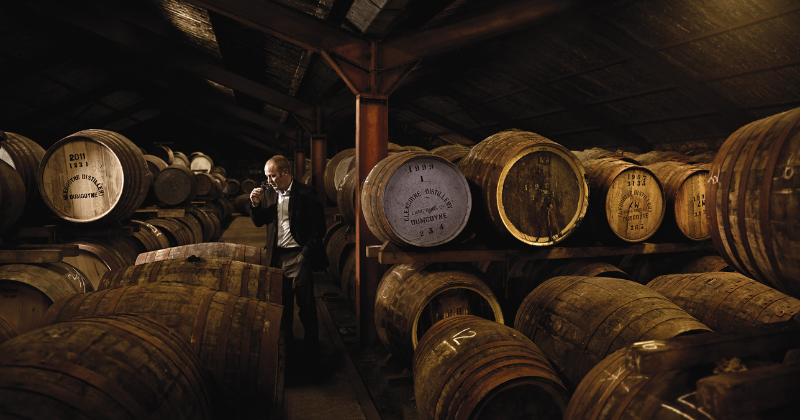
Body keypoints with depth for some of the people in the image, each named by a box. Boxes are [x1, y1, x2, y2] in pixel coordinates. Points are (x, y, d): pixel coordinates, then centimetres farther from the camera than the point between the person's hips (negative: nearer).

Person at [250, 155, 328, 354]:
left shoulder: (305, 193, -8)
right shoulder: (268, 193, 9)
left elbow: (319, 227, -7)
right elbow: (259, 222, 14)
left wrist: (305, 253, -10)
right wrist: (256, 204, -4)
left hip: (298, 255, -5)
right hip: (277, 255, 5)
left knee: (305, 302, -2)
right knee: (282, 302, 12)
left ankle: (310, 346, 12)